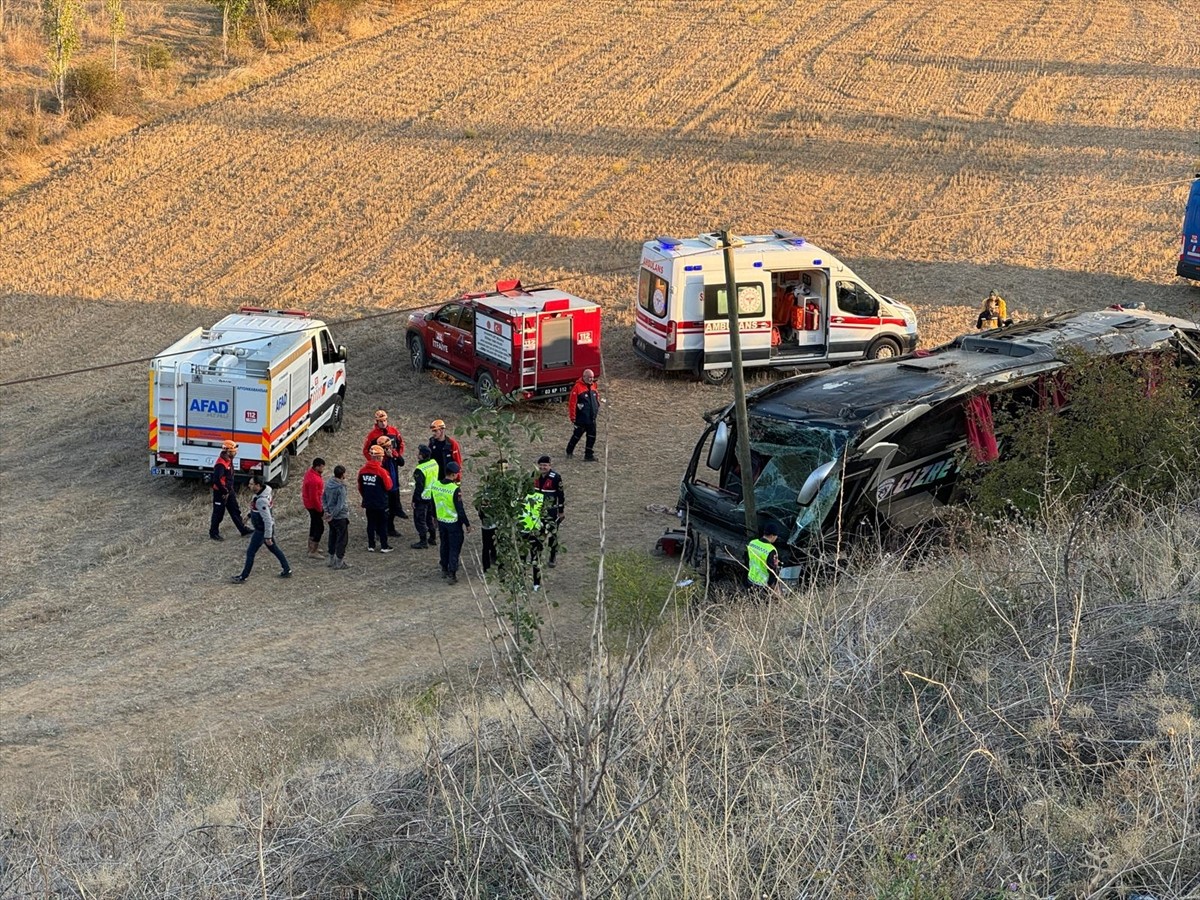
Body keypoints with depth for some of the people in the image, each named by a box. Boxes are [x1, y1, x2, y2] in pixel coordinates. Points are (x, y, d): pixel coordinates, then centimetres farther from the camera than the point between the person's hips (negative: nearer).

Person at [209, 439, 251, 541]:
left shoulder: (229, 461, 5)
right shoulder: (220, 464, -26)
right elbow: (216, 480, -31)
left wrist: (232, 489, 19)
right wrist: (224, 491, -24)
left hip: (229, 491, 9)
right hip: (220, 493, -9)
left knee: (235, 510, 16)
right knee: (218, 513, 4)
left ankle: (243, 529, 25)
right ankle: (213, 533, 17)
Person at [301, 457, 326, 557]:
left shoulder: (310, 473, 2)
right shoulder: (314, 480, -30)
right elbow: (314, 497, -26)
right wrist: (320, 510, -17)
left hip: (309, 503, 11)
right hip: (314, 505, -11)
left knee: (314, 525, 23)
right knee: (320, 527, -4)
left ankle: (311, 547, 36)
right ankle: (313, 551, 0)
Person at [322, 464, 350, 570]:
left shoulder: (328, 483, 0)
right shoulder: (341, 488, -23)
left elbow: (323, 497, 7)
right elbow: (340, 505, -25)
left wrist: (326, 511, 5)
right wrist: (332, 516, -15)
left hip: (331, 516, 8)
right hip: (340, 516, -8)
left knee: (333, 537, 19)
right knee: (342, 539, 4)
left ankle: (331, 559, 28)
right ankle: (339, 562, 8)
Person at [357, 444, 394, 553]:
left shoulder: (363, 471, -2)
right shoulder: (382, 471, -18)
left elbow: (360, 487, 8)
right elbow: (388, 486, -11)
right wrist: (388, 478, 7)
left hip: (368, 503, 4)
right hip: (381, 503, -4)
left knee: (371, 524, 12)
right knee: (383, 524, 6)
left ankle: (371, 545, 15)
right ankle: (384, 546, 10)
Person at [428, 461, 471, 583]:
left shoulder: (434, 485, -6)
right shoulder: (455, 489, -25)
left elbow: (433, 504, 8)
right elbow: (460, 509, -19)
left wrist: (435, 517, 24)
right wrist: (467, 524, -8)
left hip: (441, 521, 6)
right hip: (454, 523, -6)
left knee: (444, 545, 22)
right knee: (454, 548, 5)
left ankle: (444, 569, 33)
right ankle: (452, 574, 5)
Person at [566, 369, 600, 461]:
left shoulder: (593, 386, 8)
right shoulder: (578, 387, -16)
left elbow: (597, 399, 19)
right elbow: (572, 403, -16)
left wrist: (597, 411, 17)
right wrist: (573, 417, -15)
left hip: (592, 418, 6)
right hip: (581, 418, -6)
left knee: (592, 436, 4)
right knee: (577, 434, 7)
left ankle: (589, 455, 12)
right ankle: (569, 451, 28)